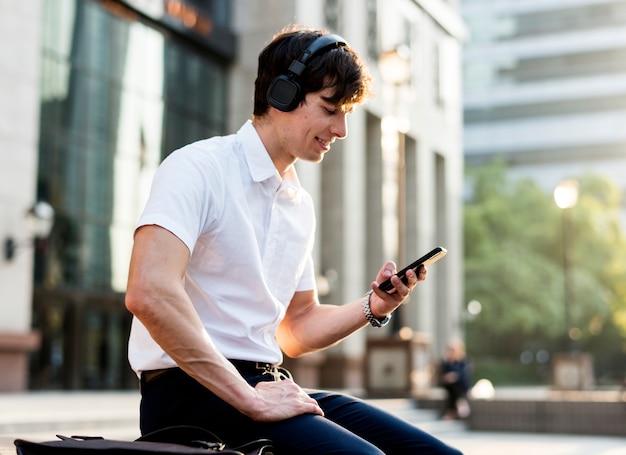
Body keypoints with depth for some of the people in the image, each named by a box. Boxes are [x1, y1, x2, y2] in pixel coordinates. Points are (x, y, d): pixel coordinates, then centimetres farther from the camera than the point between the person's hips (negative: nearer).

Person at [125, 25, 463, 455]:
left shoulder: (300, 205, 17)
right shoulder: (198, 168, -9)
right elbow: (149, 293, -25)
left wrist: (373, 307, 6)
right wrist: (249, 398, -23)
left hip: (267, 385, 8)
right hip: (191, 390, -8)